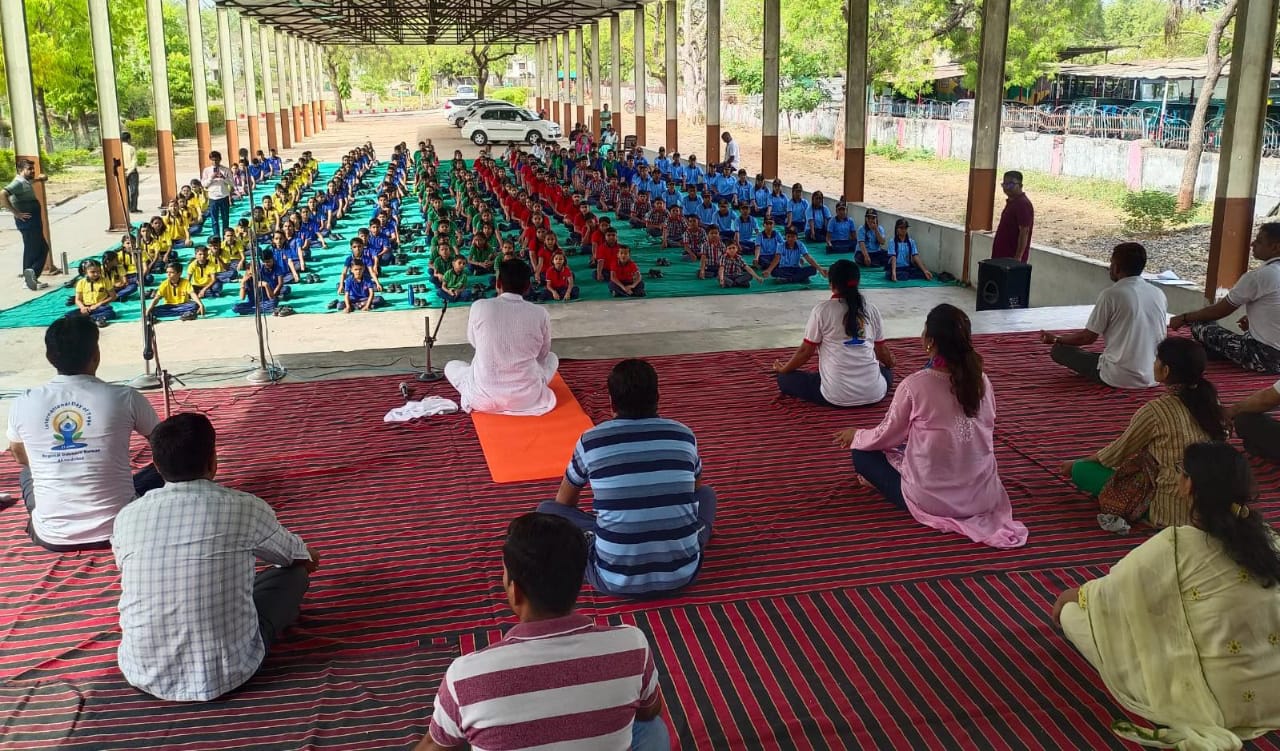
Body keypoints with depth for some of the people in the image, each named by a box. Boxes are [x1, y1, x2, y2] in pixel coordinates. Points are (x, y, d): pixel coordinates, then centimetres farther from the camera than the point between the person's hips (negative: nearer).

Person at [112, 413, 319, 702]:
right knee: (294, 571, 17)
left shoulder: (126, 517, -5)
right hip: (226, 674, -3)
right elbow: (293, 553, 11)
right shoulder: (245, 508, -12)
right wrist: (310, 556, 37)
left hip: (145, 675, 3)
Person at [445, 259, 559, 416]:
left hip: (484, 398, -1)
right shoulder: (541, 313, -6)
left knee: (451, 366, 30)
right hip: (527, 397, 1)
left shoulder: (480, 307, -8)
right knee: (551, 358, 30)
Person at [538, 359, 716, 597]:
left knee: (547, 510, 15)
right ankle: (682, 551, 8)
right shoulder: (684, 436, 4)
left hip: (616, 580, -2)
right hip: (681, 573, 2)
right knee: (706, 494, 28)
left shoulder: (591, 442, -1)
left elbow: (564, 502, 18)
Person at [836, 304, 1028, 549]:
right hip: (983, 495, 5)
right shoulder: (982, 381, -3)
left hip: (933, 499, -5)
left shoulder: (914, 385, -17)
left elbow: (887, 437, -4)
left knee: (862, 454, 14)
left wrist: (855, 435, 18)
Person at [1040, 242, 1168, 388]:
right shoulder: (1159, 294, 3)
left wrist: (1055, 339, 11)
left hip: (1120, 379, -7)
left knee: (1059, 350, 4)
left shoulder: (1111, 294, -13)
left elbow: (1088, 338, -6)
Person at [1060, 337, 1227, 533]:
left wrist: (1075, 465, 16)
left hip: (1172, 513, -6)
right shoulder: (1210, 401, 1)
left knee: (1082, 470, 4)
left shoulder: (1155, 411, -16)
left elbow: (1119, 452, 0)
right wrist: (1140, 460, 17)